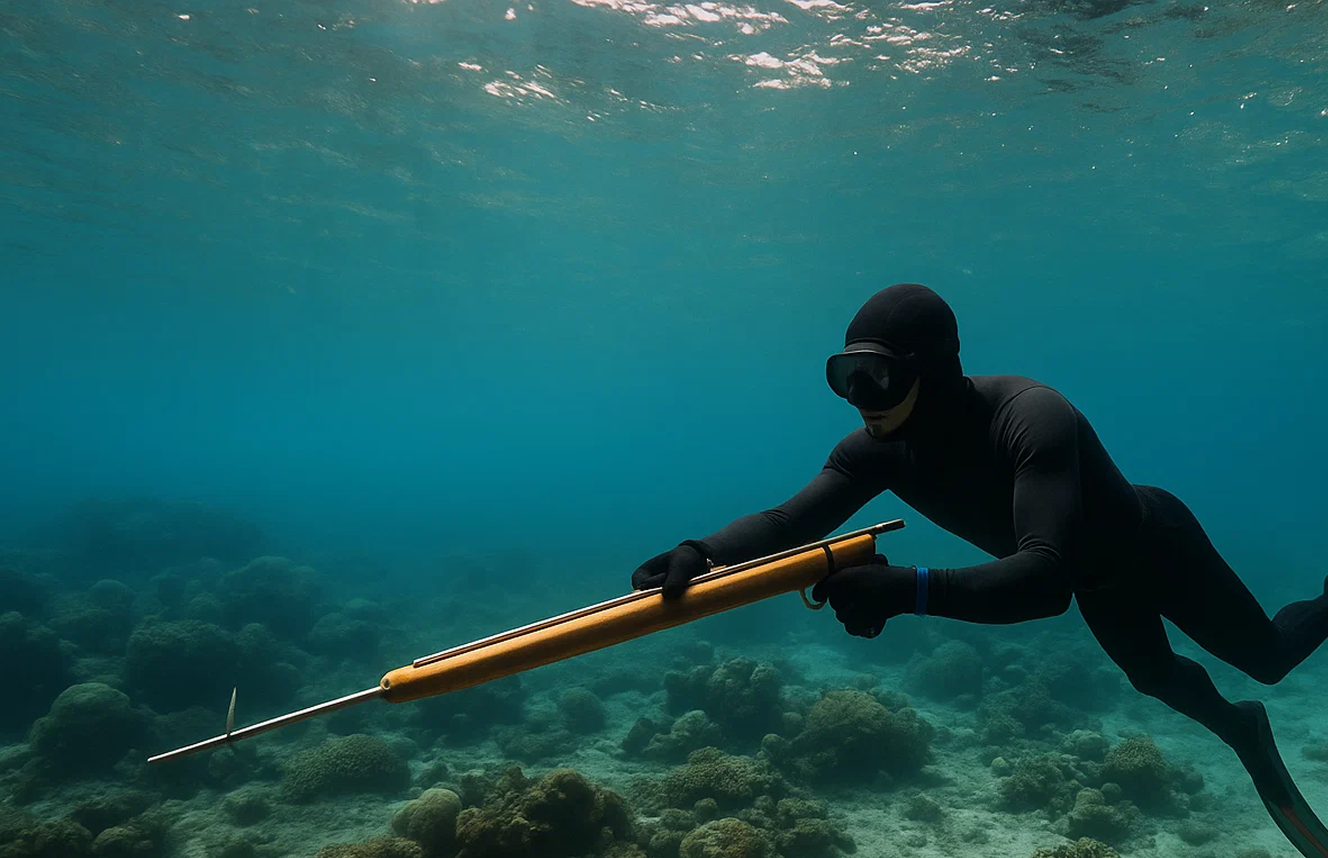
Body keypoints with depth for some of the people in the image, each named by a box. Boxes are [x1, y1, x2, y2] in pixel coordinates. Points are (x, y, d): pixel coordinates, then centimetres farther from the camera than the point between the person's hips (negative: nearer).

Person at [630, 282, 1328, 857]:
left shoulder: (1032, 417, -46)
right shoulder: (877, 449, -27)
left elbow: (1046, 575, -56)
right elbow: (790, 519, -32)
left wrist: (910, 589, -69)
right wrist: (703, 554, -51)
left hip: (1156, 543, -5)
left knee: (1268, 657, 20)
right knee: (1155, 676, 29)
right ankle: (1243, 731, 61)